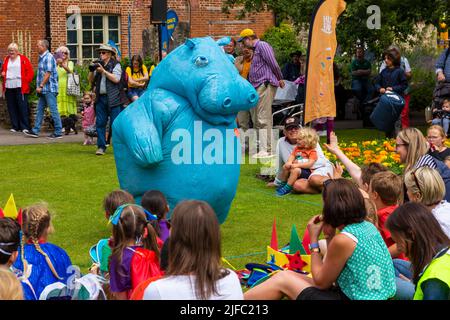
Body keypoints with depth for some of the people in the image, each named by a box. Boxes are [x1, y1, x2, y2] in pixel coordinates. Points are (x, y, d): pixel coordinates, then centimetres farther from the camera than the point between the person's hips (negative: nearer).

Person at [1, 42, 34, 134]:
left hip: (20, 87, -4)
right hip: (9, 87, 4)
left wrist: (26, 81, -9)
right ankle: (15, 126, 11)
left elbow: (30, 72, 0)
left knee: (22, 107, -6)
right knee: (12, 108, 4)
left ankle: (25, 127, -4)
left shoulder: (23, 59, 3)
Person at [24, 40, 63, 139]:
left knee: (53, 110, -6)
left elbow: (48, 73, -19)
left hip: (50, 89, -10)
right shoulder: (41, 57, 16)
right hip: (43, 90, 10)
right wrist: (39, 87, 16)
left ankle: (58, 133, -2)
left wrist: (41, 86, -18)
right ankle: (35, 131, 15)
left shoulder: (49, 57, -14)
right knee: (40, 110, 11)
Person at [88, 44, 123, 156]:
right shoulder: (98, 65, 17)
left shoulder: (116, 65, 2)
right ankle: (101, 146, 7)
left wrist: (103, 71, -12)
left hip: (113, 99, -5)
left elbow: (116, 79, -12)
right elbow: (91, 80, 17)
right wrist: (92, 70, -1)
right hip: (100, 98, 5)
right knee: (100, 123, 2)